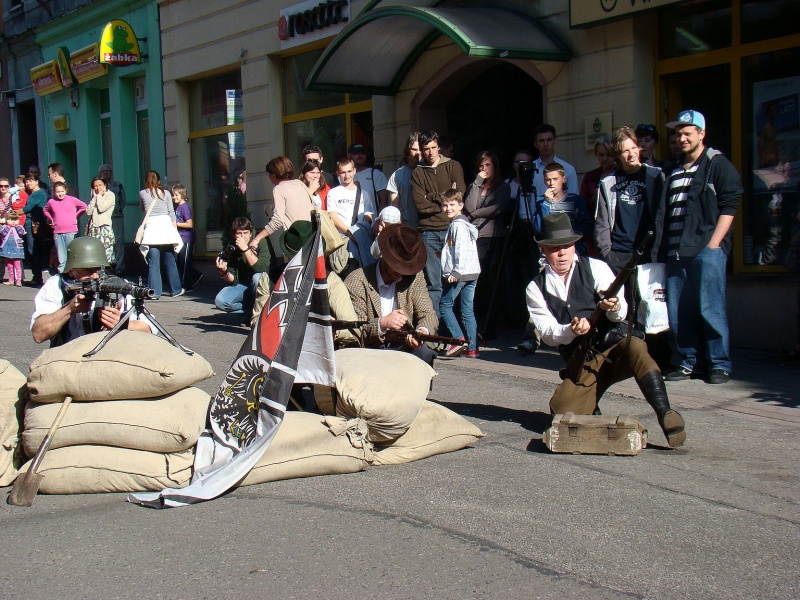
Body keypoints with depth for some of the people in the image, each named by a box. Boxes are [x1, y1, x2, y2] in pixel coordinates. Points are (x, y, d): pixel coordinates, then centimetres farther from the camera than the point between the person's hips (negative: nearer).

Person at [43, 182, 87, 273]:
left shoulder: (72, 200, -1)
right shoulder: (51, 202, 7)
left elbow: (84, 207, 10)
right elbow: (45, 210, 26)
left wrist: (75, 216, 6)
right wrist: (51, 219, 13)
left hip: (71, 232, -2)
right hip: (57, 232, 2)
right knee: (61, 259, 3)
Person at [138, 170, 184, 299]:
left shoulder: (142, 194, 6)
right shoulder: (165, 193, 7)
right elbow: (171, 212, 6)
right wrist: (175, 229, 11)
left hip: (151, 227, -1)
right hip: (166, 226, 1)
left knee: (153, 263, 0)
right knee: (170, 262, 9)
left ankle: (155, 292, -4)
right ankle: (175, 290, 16)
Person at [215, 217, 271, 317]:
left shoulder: (261, 243, -17)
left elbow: (262, 268, -32)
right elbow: (233, 281, -9)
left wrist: (246, 249, -35)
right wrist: (224, 272, -30)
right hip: (242, 286, 3)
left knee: (258, 277, -36)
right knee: (220, 301, -20)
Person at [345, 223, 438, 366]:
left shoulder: (415, 277, 8)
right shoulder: (357, 281, -6)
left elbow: (428, 314, 4)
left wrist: (422, 331, -21)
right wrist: (382, 323, -28)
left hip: (404, 347, 4)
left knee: (424, 353, -28)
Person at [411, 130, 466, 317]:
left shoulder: (453, 166, 10)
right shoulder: (417, 173, 10)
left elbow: (459, 193, -5)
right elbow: (420, 204, -3)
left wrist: (432, 197, -3)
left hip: (452, 229, 0)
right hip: (429, 233, 0)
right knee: (433, 284, -1)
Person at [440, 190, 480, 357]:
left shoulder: (458, 225, -10)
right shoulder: (464, 223, 19)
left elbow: (461, 249, -20)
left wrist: (456, 271, -24)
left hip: (459, 274, -9)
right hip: (472, 274, 9)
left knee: (445, 305, 1)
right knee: (467, 310, 7)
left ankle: (458, 338, -8)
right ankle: (472, 348, 4)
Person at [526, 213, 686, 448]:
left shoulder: (595, 268, 1)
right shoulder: (536, 288, 6)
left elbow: (621, 313, -8)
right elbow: (548, 333, -3)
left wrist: (614, 307, -34)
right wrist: (571, 330, -25)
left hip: (615, 347, -2)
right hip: (582, 364, 2)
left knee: (635, 346, -37)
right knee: (562, 410, -23)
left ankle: (665, 415, -44)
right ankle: (592, 408, 10)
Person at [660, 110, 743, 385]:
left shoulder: (718, 164, 1)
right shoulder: (674, 171, 22)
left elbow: (729, 205, -7)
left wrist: (714, 243, -14)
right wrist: (667, 247, 14)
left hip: (707, 249, -7)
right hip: (676, 251, 7)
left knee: (710, 307, -8)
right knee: (678, 310, 5)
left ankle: (720, 364, 1)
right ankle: (688, 362, 14)